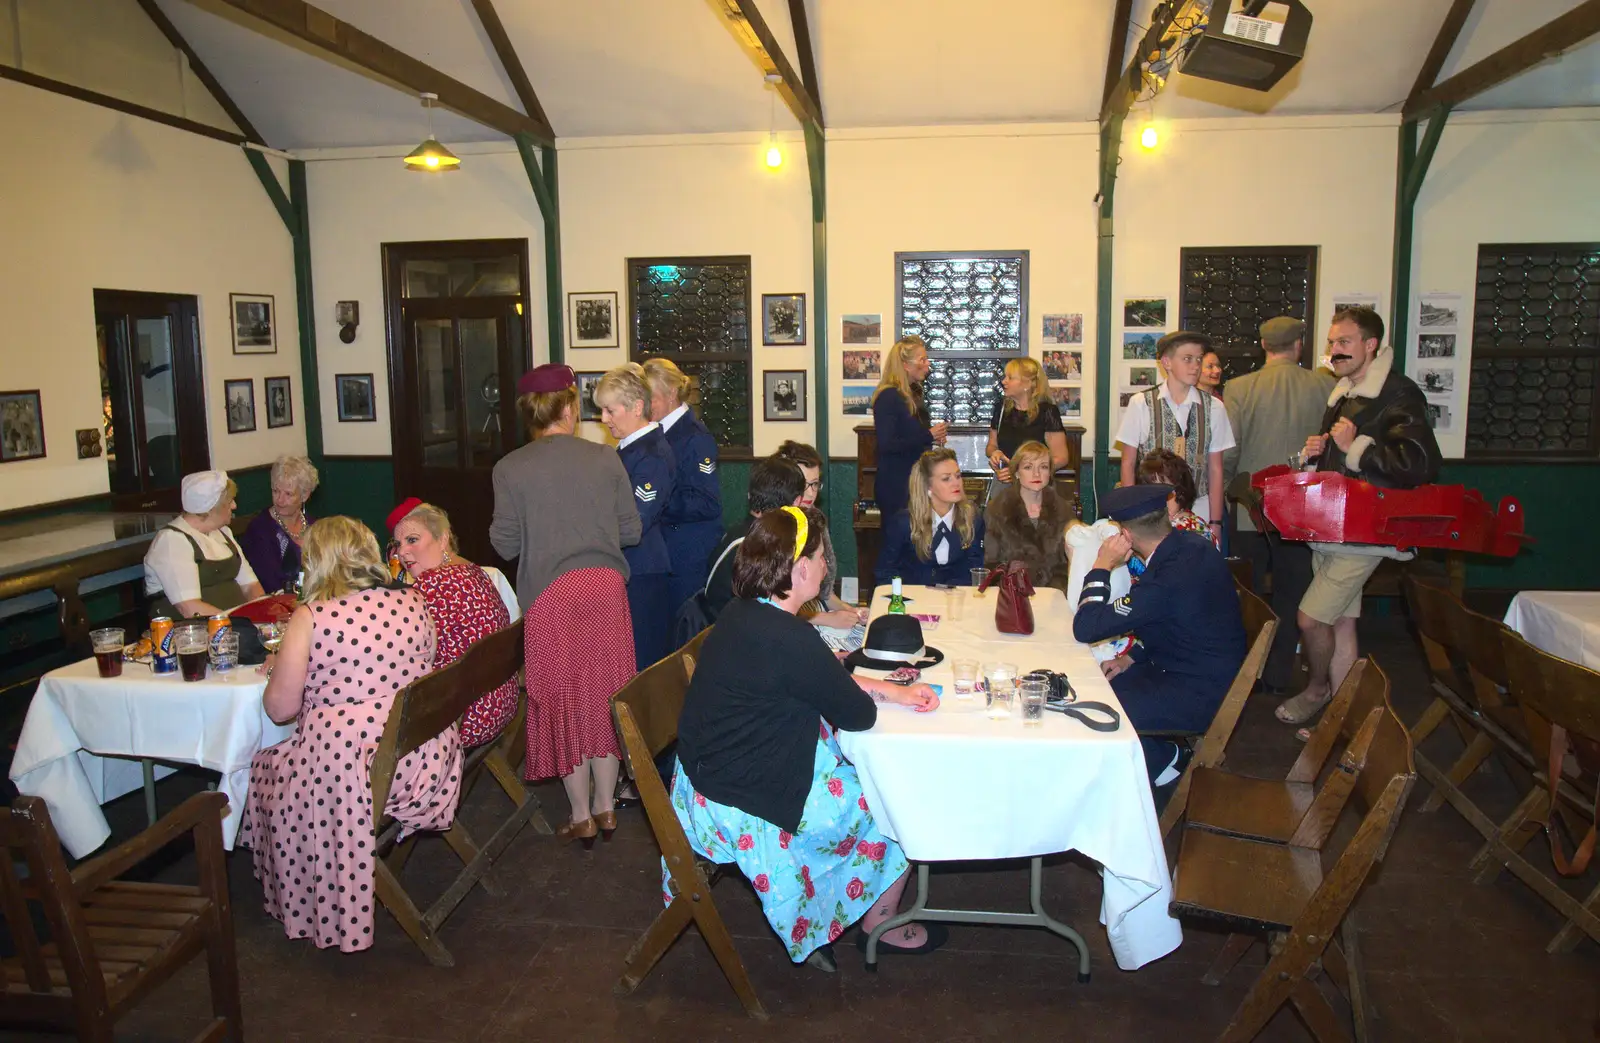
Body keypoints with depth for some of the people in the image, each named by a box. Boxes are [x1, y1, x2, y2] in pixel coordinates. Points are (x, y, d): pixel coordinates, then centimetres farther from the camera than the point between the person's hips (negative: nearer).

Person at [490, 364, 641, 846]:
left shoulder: (510, 468, -4)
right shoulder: (606, 458, -1)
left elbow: (505, 544, -2)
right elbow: (631, 530, 2)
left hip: (549, 593, -2)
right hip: (606, 587, 2)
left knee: (563, 700, 9)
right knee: (605, 694, 13)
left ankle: (582, 816, 18)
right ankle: (606, 806, 23)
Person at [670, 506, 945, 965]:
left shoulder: (745, 614, 0)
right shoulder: (788, 638, -30)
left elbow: (828, 679, 12)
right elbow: (860, 715, -18)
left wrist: (894, 690, 7)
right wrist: (874, 696, 5)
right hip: (749, 804, -9)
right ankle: (881, 923, 30)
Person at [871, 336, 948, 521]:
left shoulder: (913, 394, 12)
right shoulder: (888, 397, -14)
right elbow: (886, 444, -23)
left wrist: (935, 436, 5)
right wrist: (928, 436, -18)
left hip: (916, 481, 8)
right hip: (895, 485, -8)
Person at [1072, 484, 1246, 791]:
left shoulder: (1166, 580, -33)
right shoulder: (1192, 545, -4)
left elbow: (1085, 628, -29)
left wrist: (1101, 567, -19)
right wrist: (1132, 657, 7)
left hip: (1200, 697, -9)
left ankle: (1164, 759, 9)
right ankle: (1165, 752, 20)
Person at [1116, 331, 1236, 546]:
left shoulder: (1213, 408, 3)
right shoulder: (1141, 404, -2)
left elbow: (1215, 469, 6)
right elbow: (1128, 464, 2)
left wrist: (1215, 522, 4)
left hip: (1198, 512, 1)